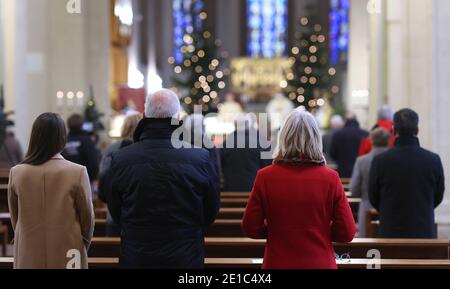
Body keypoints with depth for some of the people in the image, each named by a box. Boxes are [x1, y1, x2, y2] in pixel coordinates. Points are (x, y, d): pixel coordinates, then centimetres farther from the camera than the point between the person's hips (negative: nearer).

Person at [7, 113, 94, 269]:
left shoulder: (16, 173, -4)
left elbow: (14, 219, 7)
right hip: (67, 257, -2)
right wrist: (82, 249, 14)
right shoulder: (77, 173, -12)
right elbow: (87, 218, -3)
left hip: (28, 259, 2)